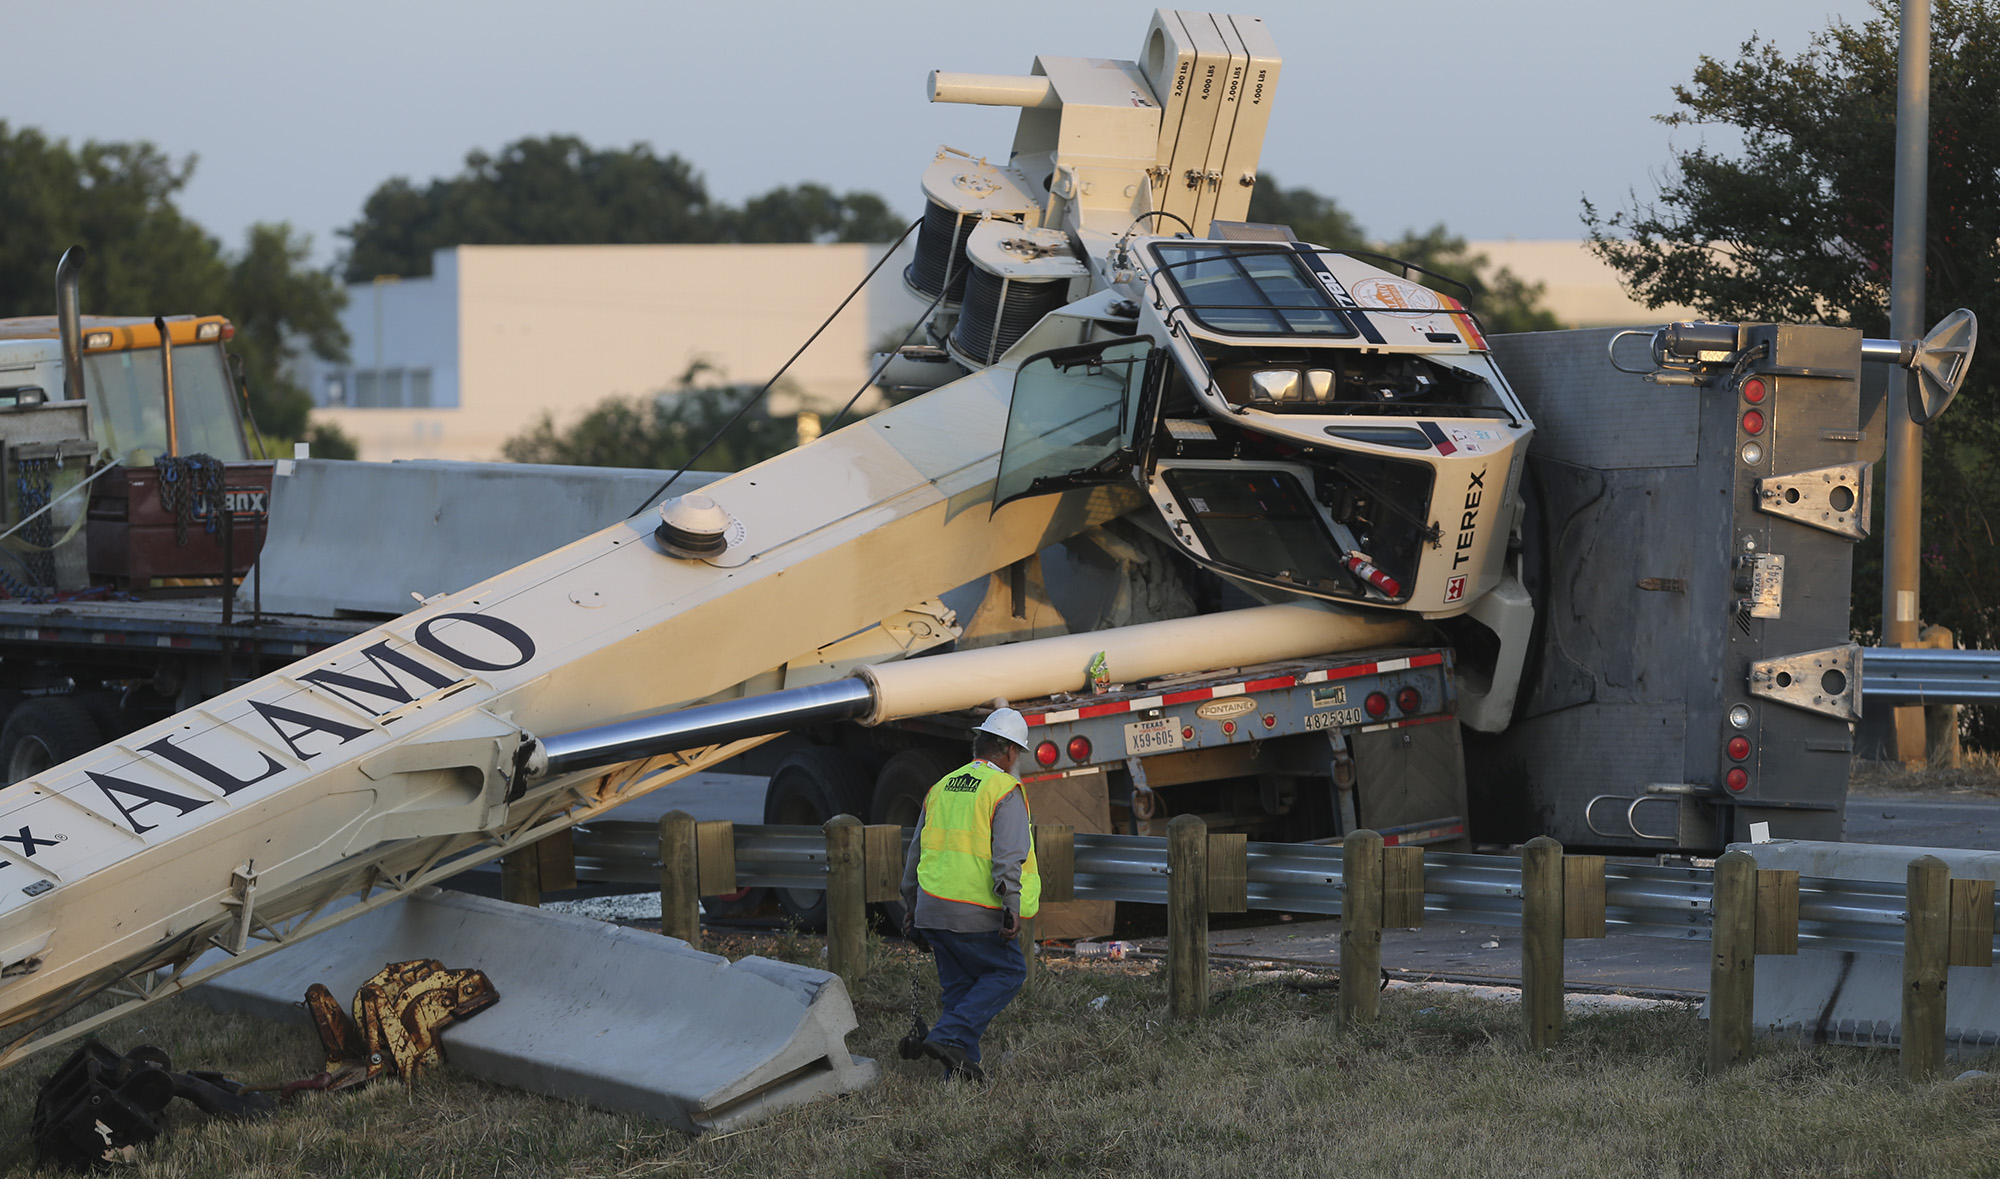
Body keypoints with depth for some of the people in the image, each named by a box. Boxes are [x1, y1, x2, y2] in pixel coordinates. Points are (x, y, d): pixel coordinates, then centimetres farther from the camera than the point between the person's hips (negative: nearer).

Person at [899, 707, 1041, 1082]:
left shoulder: (942, 787, 15)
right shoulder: (1004, 790, -7)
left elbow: (918, 850, 22)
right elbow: (1007, 856, -18)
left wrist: (911, 903, 31)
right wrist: (1012, 909, -20)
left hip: (932, 910, 7)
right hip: (975, 913, -7)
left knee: (960, 985, 14)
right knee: (1008, 972, 8)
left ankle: (959, 1071, 9)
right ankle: (949, 1037, -6)